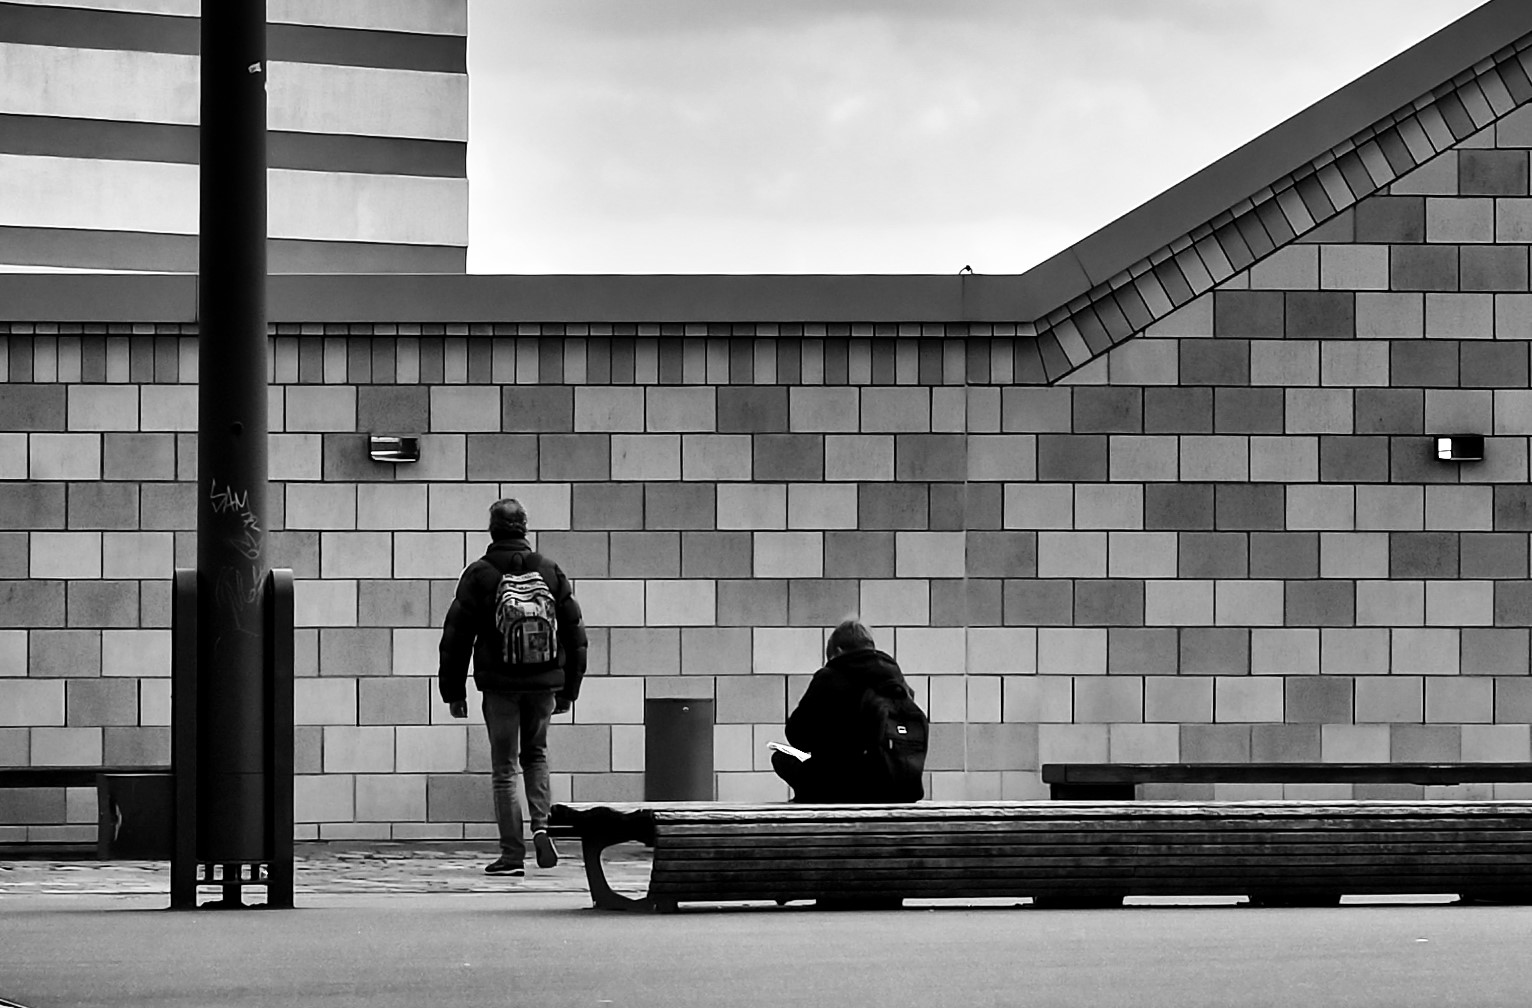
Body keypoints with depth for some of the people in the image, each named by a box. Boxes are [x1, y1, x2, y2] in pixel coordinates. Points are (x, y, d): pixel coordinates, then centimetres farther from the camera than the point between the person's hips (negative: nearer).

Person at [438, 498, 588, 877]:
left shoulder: (479, 576, -6)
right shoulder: (551, 572, 3)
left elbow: (456, 637, -4)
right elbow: (575, 633, 7)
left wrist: (453, 691, 4)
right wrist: (569, 689, 15)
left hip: (500, 686, -3)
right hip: (544, 685, 3)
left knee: (504, 768, 5)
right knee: (536, 754, 22)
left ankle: (512, 853, 2)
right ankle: (541, 827, 1)